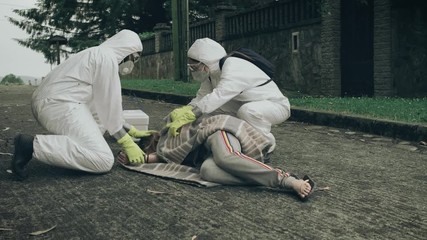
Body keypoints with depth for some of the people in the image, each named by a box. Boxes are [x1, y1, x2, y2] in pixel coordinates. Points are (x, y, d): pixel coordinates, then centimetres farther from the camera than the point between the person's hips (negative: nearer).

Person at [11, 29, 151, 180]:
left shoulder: (99, 55, 25)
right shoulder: (108, 57, -6)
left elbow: (107, 104, 26)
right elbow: (110, 105, -9)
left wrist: (133, 131, 26)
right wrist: (127, 143, -4)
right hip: (60, 104, -11)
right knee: (104, 161, -19)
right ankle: (33, 145, -20)